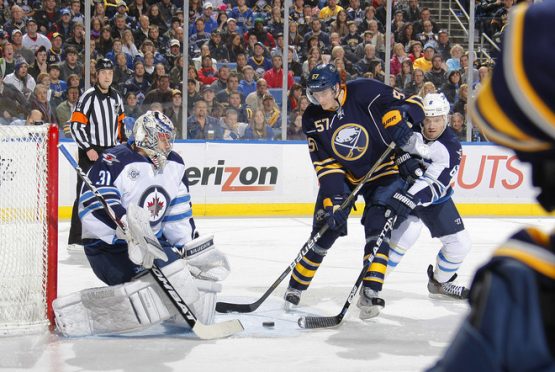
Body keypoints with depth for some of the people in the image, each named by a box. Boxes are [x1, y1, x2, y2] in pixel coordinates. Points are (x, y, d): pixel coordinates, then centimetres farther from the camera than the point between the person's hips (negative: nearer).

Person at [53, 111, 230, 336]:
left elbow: (179, 214, 15)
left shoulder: (174, 165, 10)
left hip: (153, 241, 9)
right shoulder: (115, 162, -16)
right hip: (108, 249, -9)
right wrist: (125, 223, -44)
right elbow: (93, 203, -29)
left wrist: (189, 246, 5)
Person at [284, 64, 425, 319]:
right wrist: (334, 198, -22)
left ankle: (370, 293, -14)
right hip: (343, 175, 3)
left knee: (377, 230, -17)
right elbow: (325, 164, -11)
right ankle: (296, 287, 18)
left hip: (382, 171, -3)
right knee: (324, 230, 2)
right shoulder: (312, 119, -11)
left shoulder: (366, 92, -24)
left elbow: (411, 105, -17)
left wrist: (400, 120, -39)